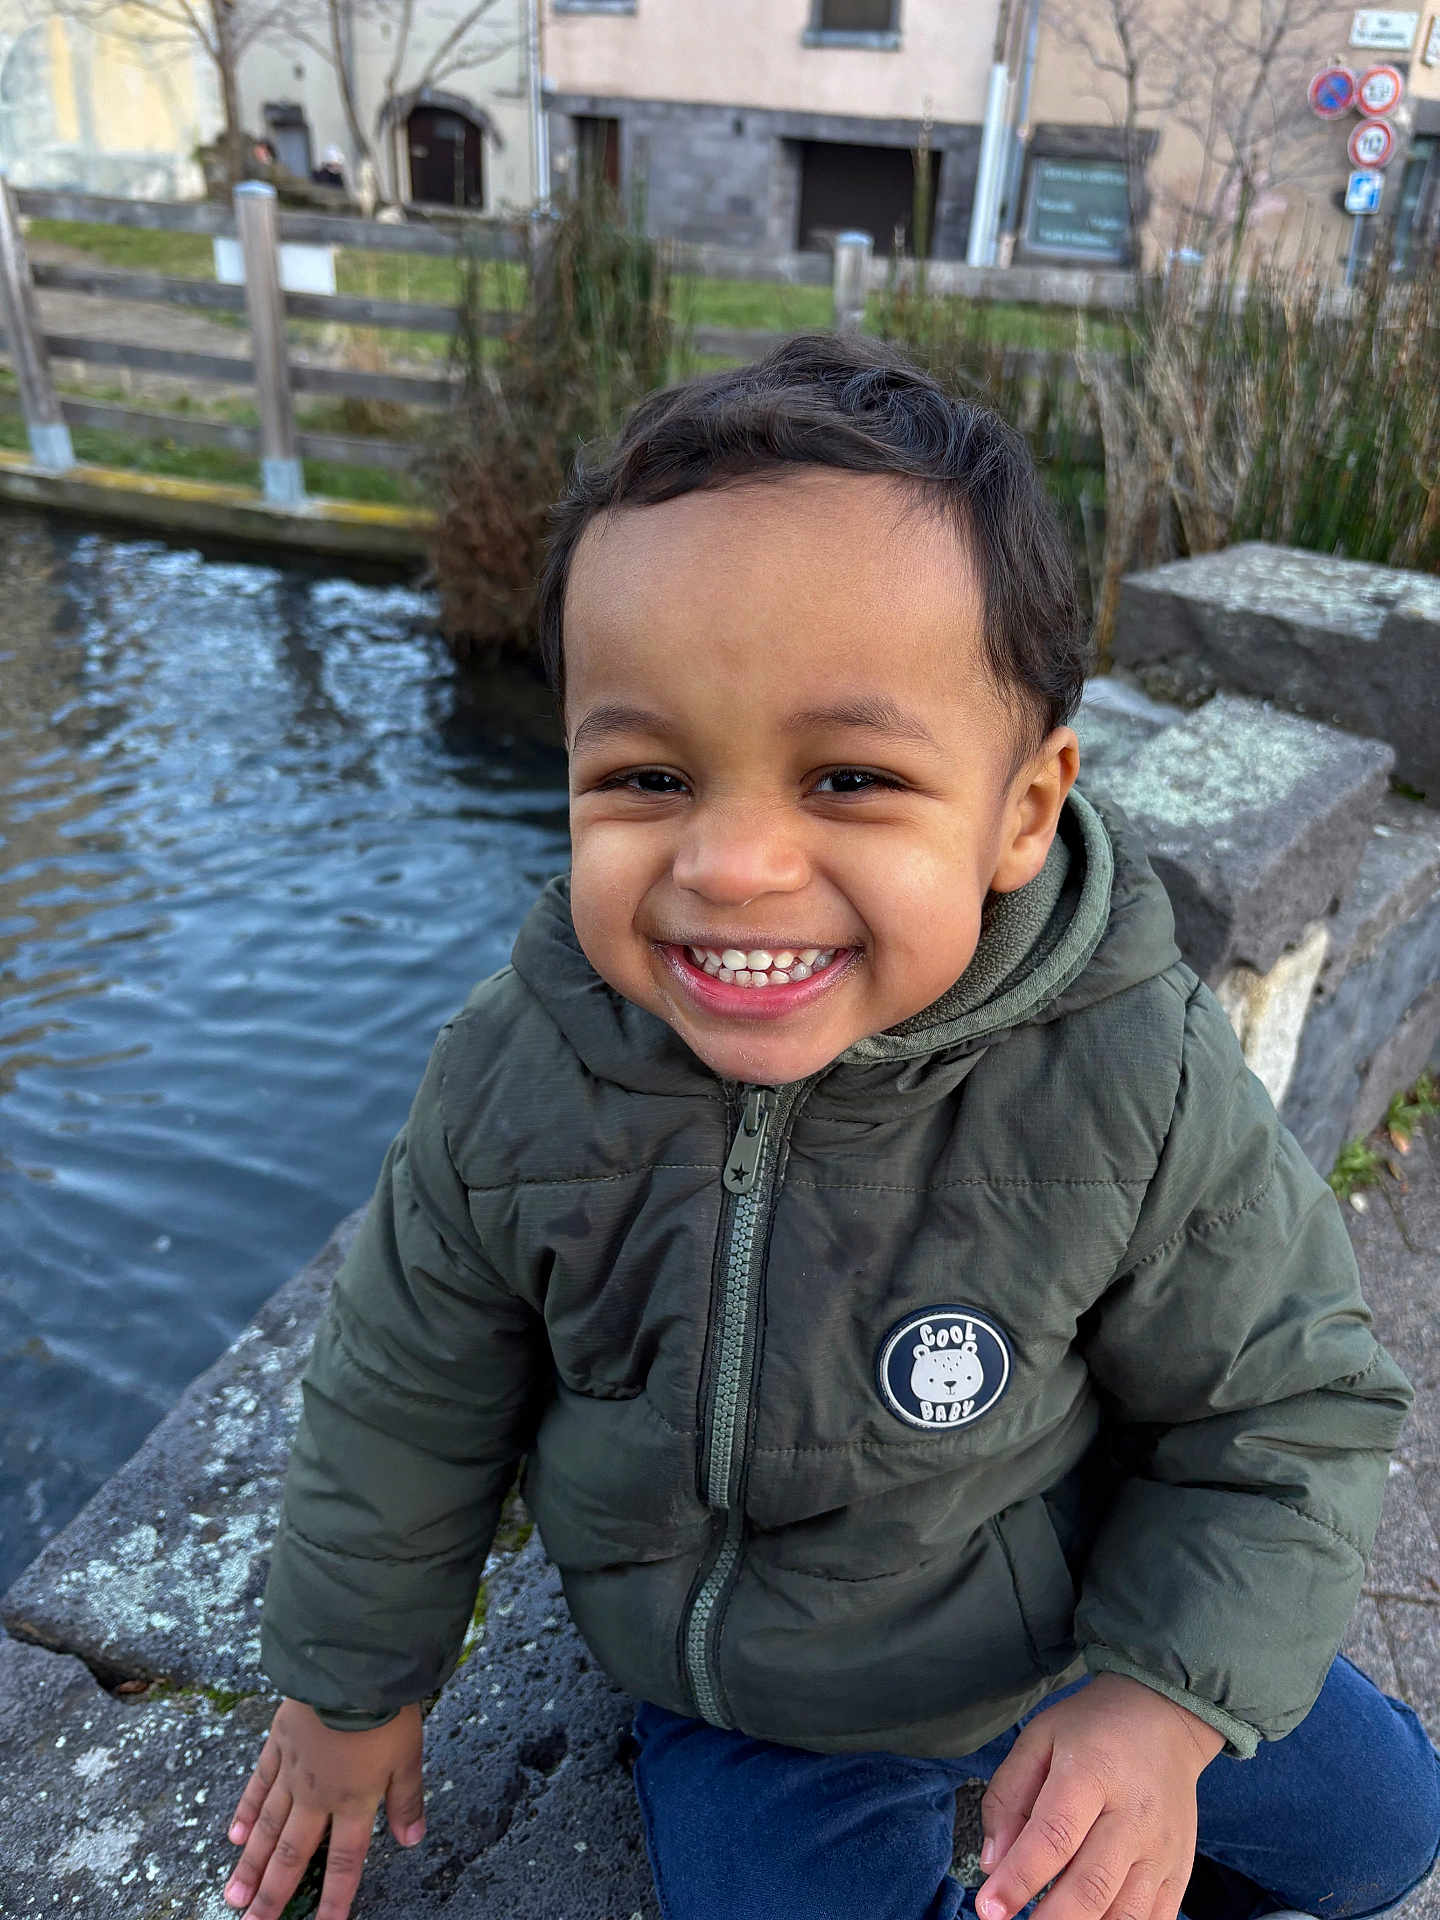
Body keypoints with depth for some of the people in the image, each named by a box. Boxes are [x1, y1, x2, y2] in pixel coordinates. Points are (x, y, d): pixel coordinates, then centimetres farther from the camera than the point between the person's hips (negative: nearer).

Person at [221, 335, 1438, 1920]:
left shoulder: (1138, 1090, -29)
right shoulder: (515, 1081, -25)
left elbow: (1285, 1414, -12)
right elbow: (406, 1397, -7)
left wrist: (1172, 1701, -23)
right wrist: (350, 1679, 6)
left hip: (1072, 1646, 1)